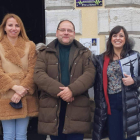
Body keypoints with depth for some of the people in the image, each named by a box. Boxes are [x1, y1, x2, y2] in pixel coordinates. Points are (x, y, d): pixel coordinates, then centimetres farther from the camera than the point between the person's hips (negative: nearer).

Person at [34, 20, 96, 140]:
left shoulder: (84, 53, 10)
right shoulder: (45, 52, 9)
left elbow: (89, 74, -3)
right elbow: (39, 75, -4)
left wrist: (72, 89, -20)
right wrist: (59, 91, -17)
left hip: (77, 106, 0)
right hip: (52, 105, 1)